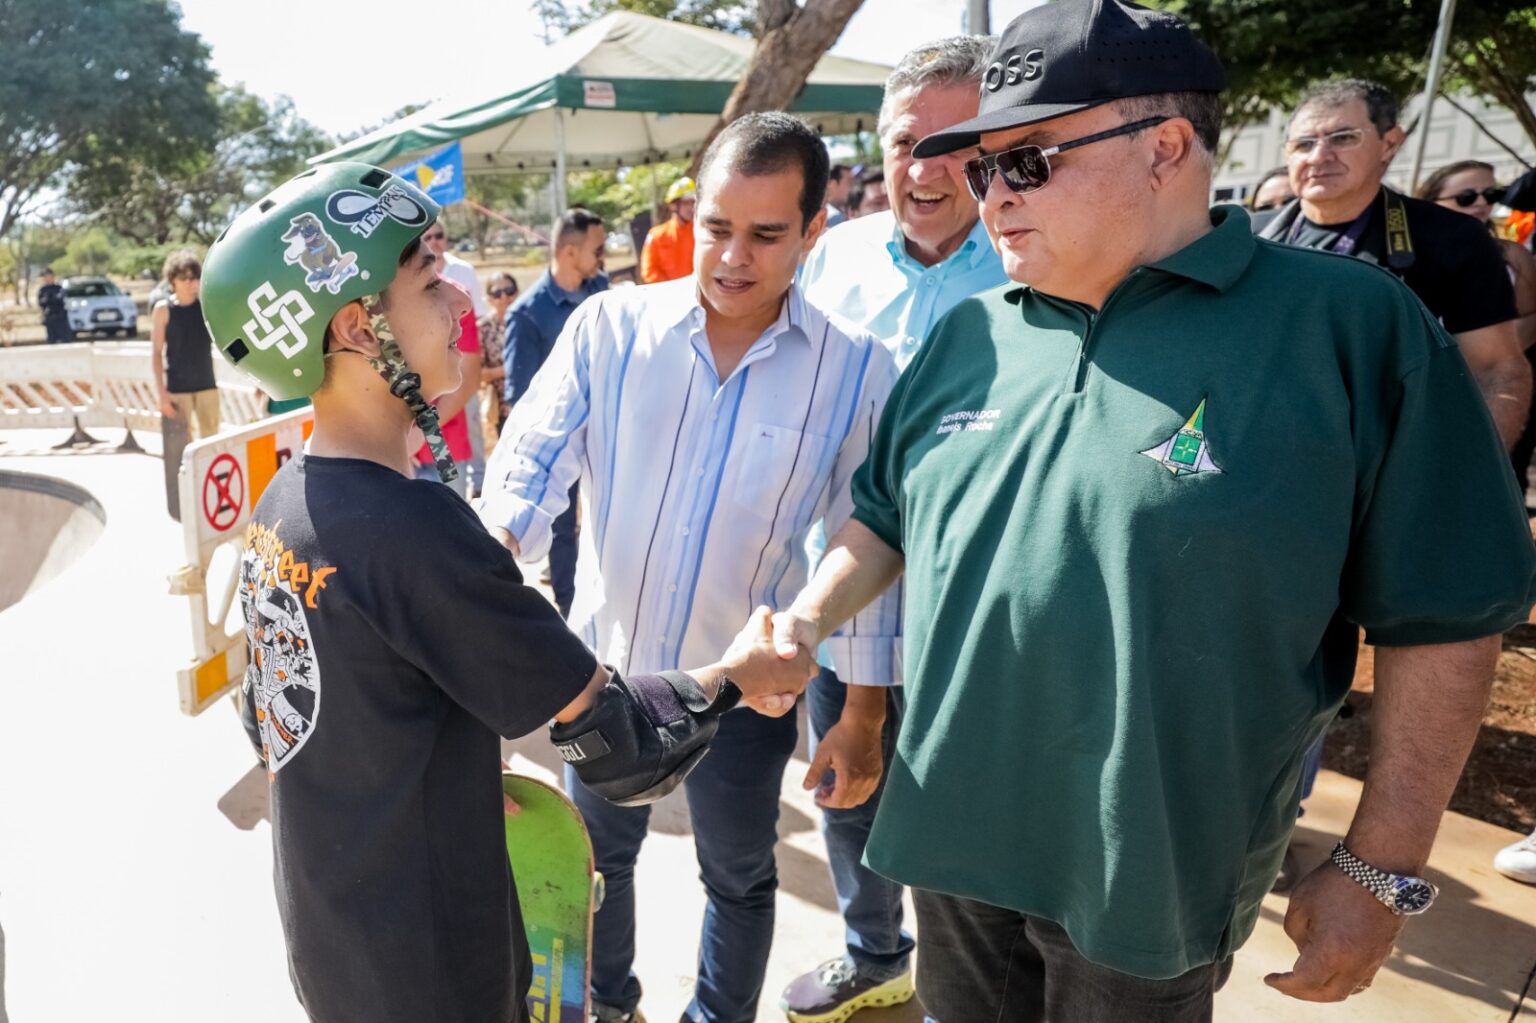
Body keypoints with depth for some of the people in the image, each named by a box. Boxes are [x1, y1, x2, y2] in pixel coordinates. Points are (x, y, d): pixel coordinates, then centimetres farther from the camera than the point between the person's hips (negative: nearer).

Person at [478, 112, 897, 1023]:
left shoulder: (857, 370, -14)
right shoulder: (610, 326, -11)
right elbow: (532, 463, -10)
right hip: (604, 664, 2)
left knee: (739, 879, 22)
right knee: (594, 859, 25)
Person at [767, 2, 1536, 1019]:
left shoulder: (1350, 326, -13)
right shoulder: (967, 336, 3)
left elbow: (1442, 614, -10)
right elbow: (886, 515, 14)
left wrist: (1381, 868, -8)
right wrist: (811, 616, -3)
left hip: (1156, 877, -4)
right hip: (952, 835, 5)